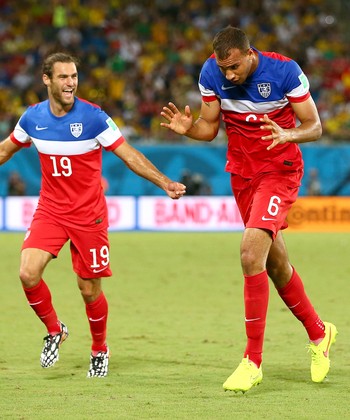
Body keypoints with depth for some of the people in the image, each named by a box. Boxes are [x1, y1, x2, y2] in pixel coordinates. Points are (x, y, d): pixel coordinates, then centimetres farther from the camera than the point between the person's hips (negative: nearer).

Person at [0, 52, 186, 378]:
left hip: (88, 215, -2)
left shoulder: (93, 117, -13)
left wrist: (164, 183, -19)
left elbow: (129, 155, -9)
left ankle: (100, 350, 28)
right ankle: (54, 331, 10)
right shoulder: (33, 118, -2)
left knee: (90, 290, 1)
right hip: (49, 211, 3)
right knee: (28, 274, -17)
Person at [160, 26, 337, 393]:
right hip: (241, 173, 5)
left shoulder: (285, 72, -19)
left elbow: (314, 126, -11)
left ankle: (253, 361, -17)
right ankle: (318, 332, 37)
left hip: (279, 171, -5)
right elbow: (209, 127, 2)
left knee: (251, 252, -22)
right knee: (274, 263, 13)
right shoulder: (211, 74, -8)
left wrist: (288, 136, -32)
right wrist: (188, 128, -20)